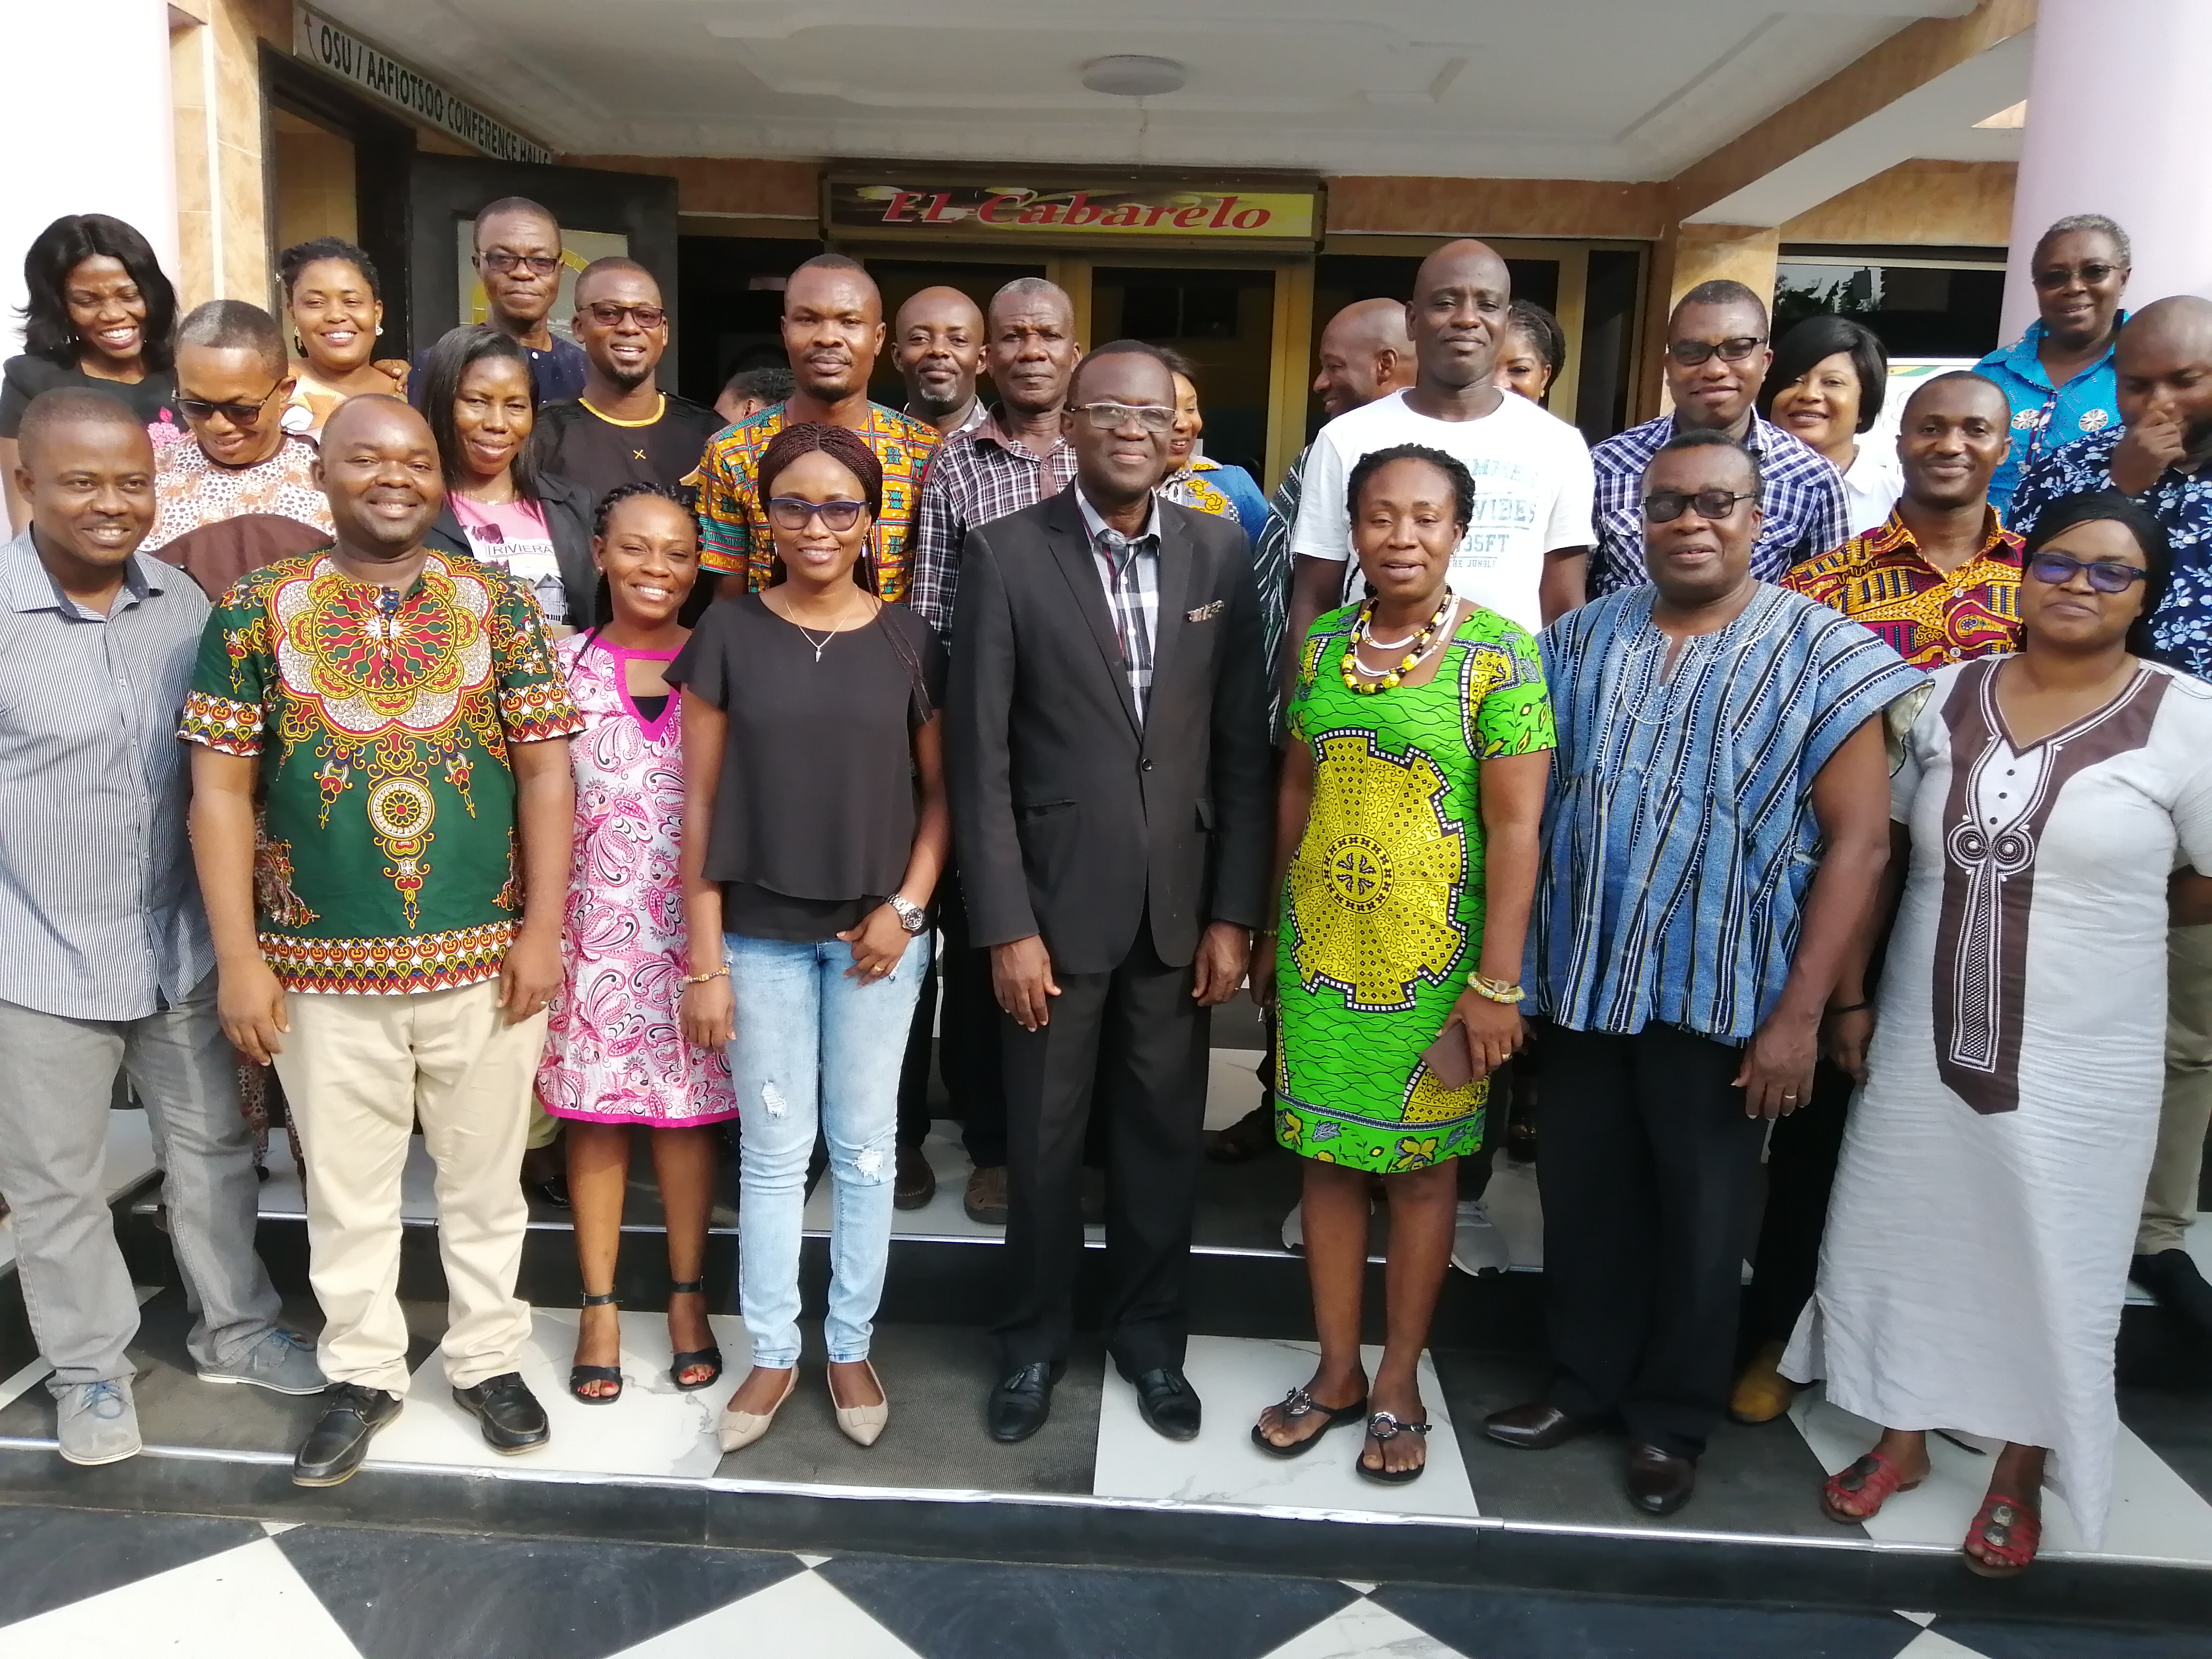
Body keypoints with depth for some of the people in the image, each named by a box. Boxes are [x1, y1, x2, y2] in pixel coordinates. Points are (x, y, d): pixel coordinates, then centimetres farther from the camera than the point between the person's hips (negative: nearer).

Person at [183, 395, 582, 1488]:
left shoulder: (499, 603, 0)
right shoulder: (257, 611, -1)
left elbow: (546, 770, -1)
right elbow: (220, 790, -1)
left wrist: (543, 929, -6)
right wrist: (239, 960, -5)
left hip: (484, 957, 0)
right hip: (323, 965, 0)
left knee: (484, 1177, 14)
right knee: (348, 1189, 15)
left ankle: (487, 1358, 33)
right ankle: (362, 1374, 34)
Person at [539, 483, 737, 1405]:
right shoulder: (565, 667, 2)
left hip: (693, 924, 0)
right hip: (593, 924, 0)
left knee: (686, 1106, 8)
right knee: (594, 1111, 7)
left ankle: (688, 1297, 24)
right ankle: (599, 1306, 21)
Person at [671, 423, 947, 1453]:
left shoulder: (907, 641, -1)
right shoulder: (729, 633, -2)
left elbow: (939, 791, 5)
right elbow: (701, 801, -2)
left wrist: (907, 906, -9)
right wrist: (705, 958, -5)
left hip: (877, 933, 1)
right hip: (761, 933, 0)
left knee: (863, 1146, 12)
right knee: (774, 1151, 10)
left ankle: (851, 1347, 29)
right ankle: (771, 1354, 26)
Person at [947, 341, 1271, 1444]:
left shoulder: (1220, 554, 1)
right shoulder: (1006, 554, -7)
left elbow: (1243, 746, 2)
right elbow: (979, 752, -8)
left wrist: (1235, 911, -1)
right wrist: (1005, 923, -11)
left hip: (1180, 900, 2)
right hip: (1054, 897, -2)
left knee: (1164, 1133, 14)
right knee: (1045, 1137, 12)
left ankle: (1149, 1334, 35)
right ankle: (1034, 1338, 33)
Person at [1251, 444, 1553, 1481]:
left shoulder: (1500, 654, -10)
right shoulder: (1321, 644, 4)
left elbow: (1515, 829, -12)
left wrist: (1497, 983, -14)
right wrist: (1271, 935, 13)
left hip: (1434, 959, -4)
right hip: (1320, 951, 4)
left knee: (1424, 1164, 10)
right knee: (1326, 1154, 11)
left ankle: (1399, 1382, 27)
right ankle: (1337, 1370, 28)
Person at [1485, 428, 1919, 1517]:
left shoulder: (1820, 652, -5)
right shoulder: (1584, 640, 5)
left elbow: (1858, 841, -8)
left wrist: (1799, 1013, -13)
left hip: (1723, 994, -3)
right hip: (1583, 980, 3)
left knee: (1701, 1217, 12)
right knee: (1582, 1197, 15)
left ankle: (1673, 1418, 32)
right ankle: (1583, 1384, 36)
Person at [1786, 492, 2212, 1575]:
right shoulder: (1945, 696, 1)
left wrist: (2098, 911, 4)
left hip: (2077, 1060, -3)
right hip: (1925, 1035, 3)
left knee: (2050, 1264, 12)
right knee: (1907, 1234, 15)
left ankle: (2020, 1474, 35)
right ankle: (1902, 1437, 37)